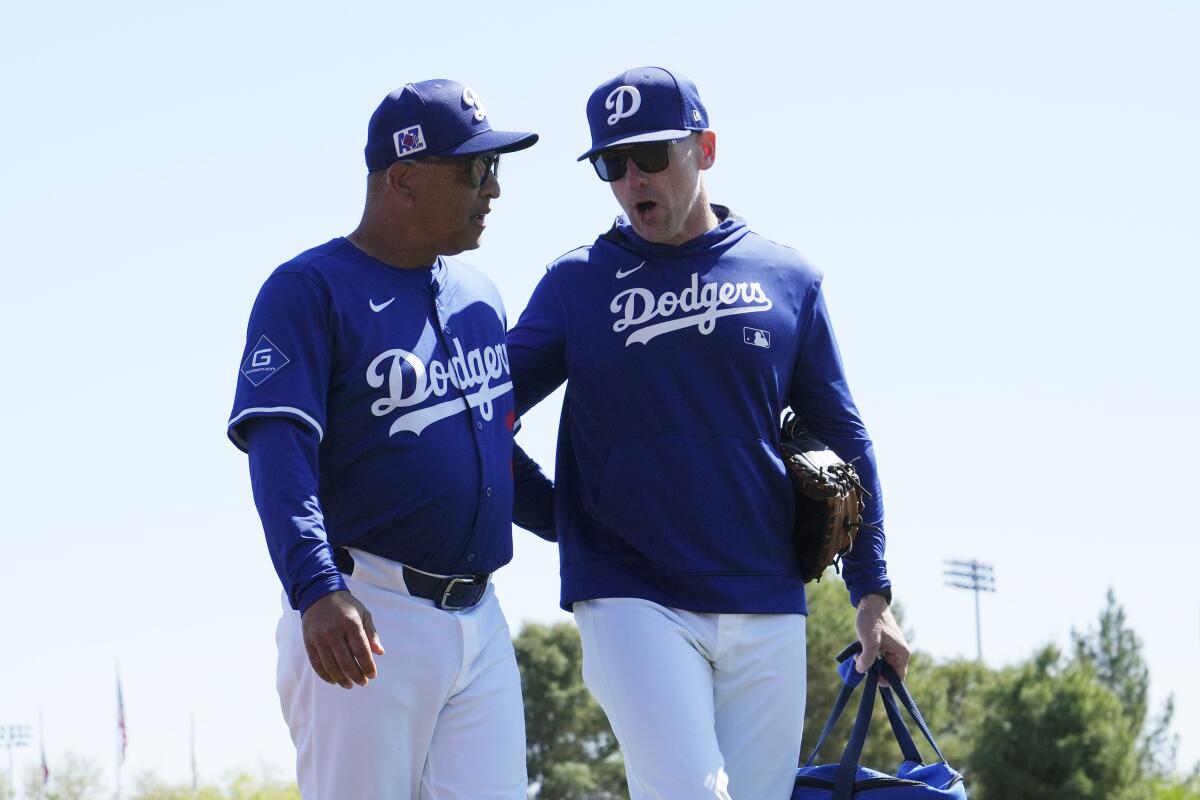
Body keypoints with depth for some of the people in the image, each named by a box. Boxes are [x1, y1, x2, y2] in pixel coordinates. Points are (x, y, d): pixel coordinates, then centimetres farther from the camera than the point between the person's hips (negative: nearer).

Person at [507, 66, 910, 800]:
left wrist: (872, 593, 6)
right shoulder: (576, 282, 6)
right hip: (633, 600, -2)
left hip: (767, 613, 2)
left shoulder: (786, 280, 9)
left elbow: (842, 437, 12)